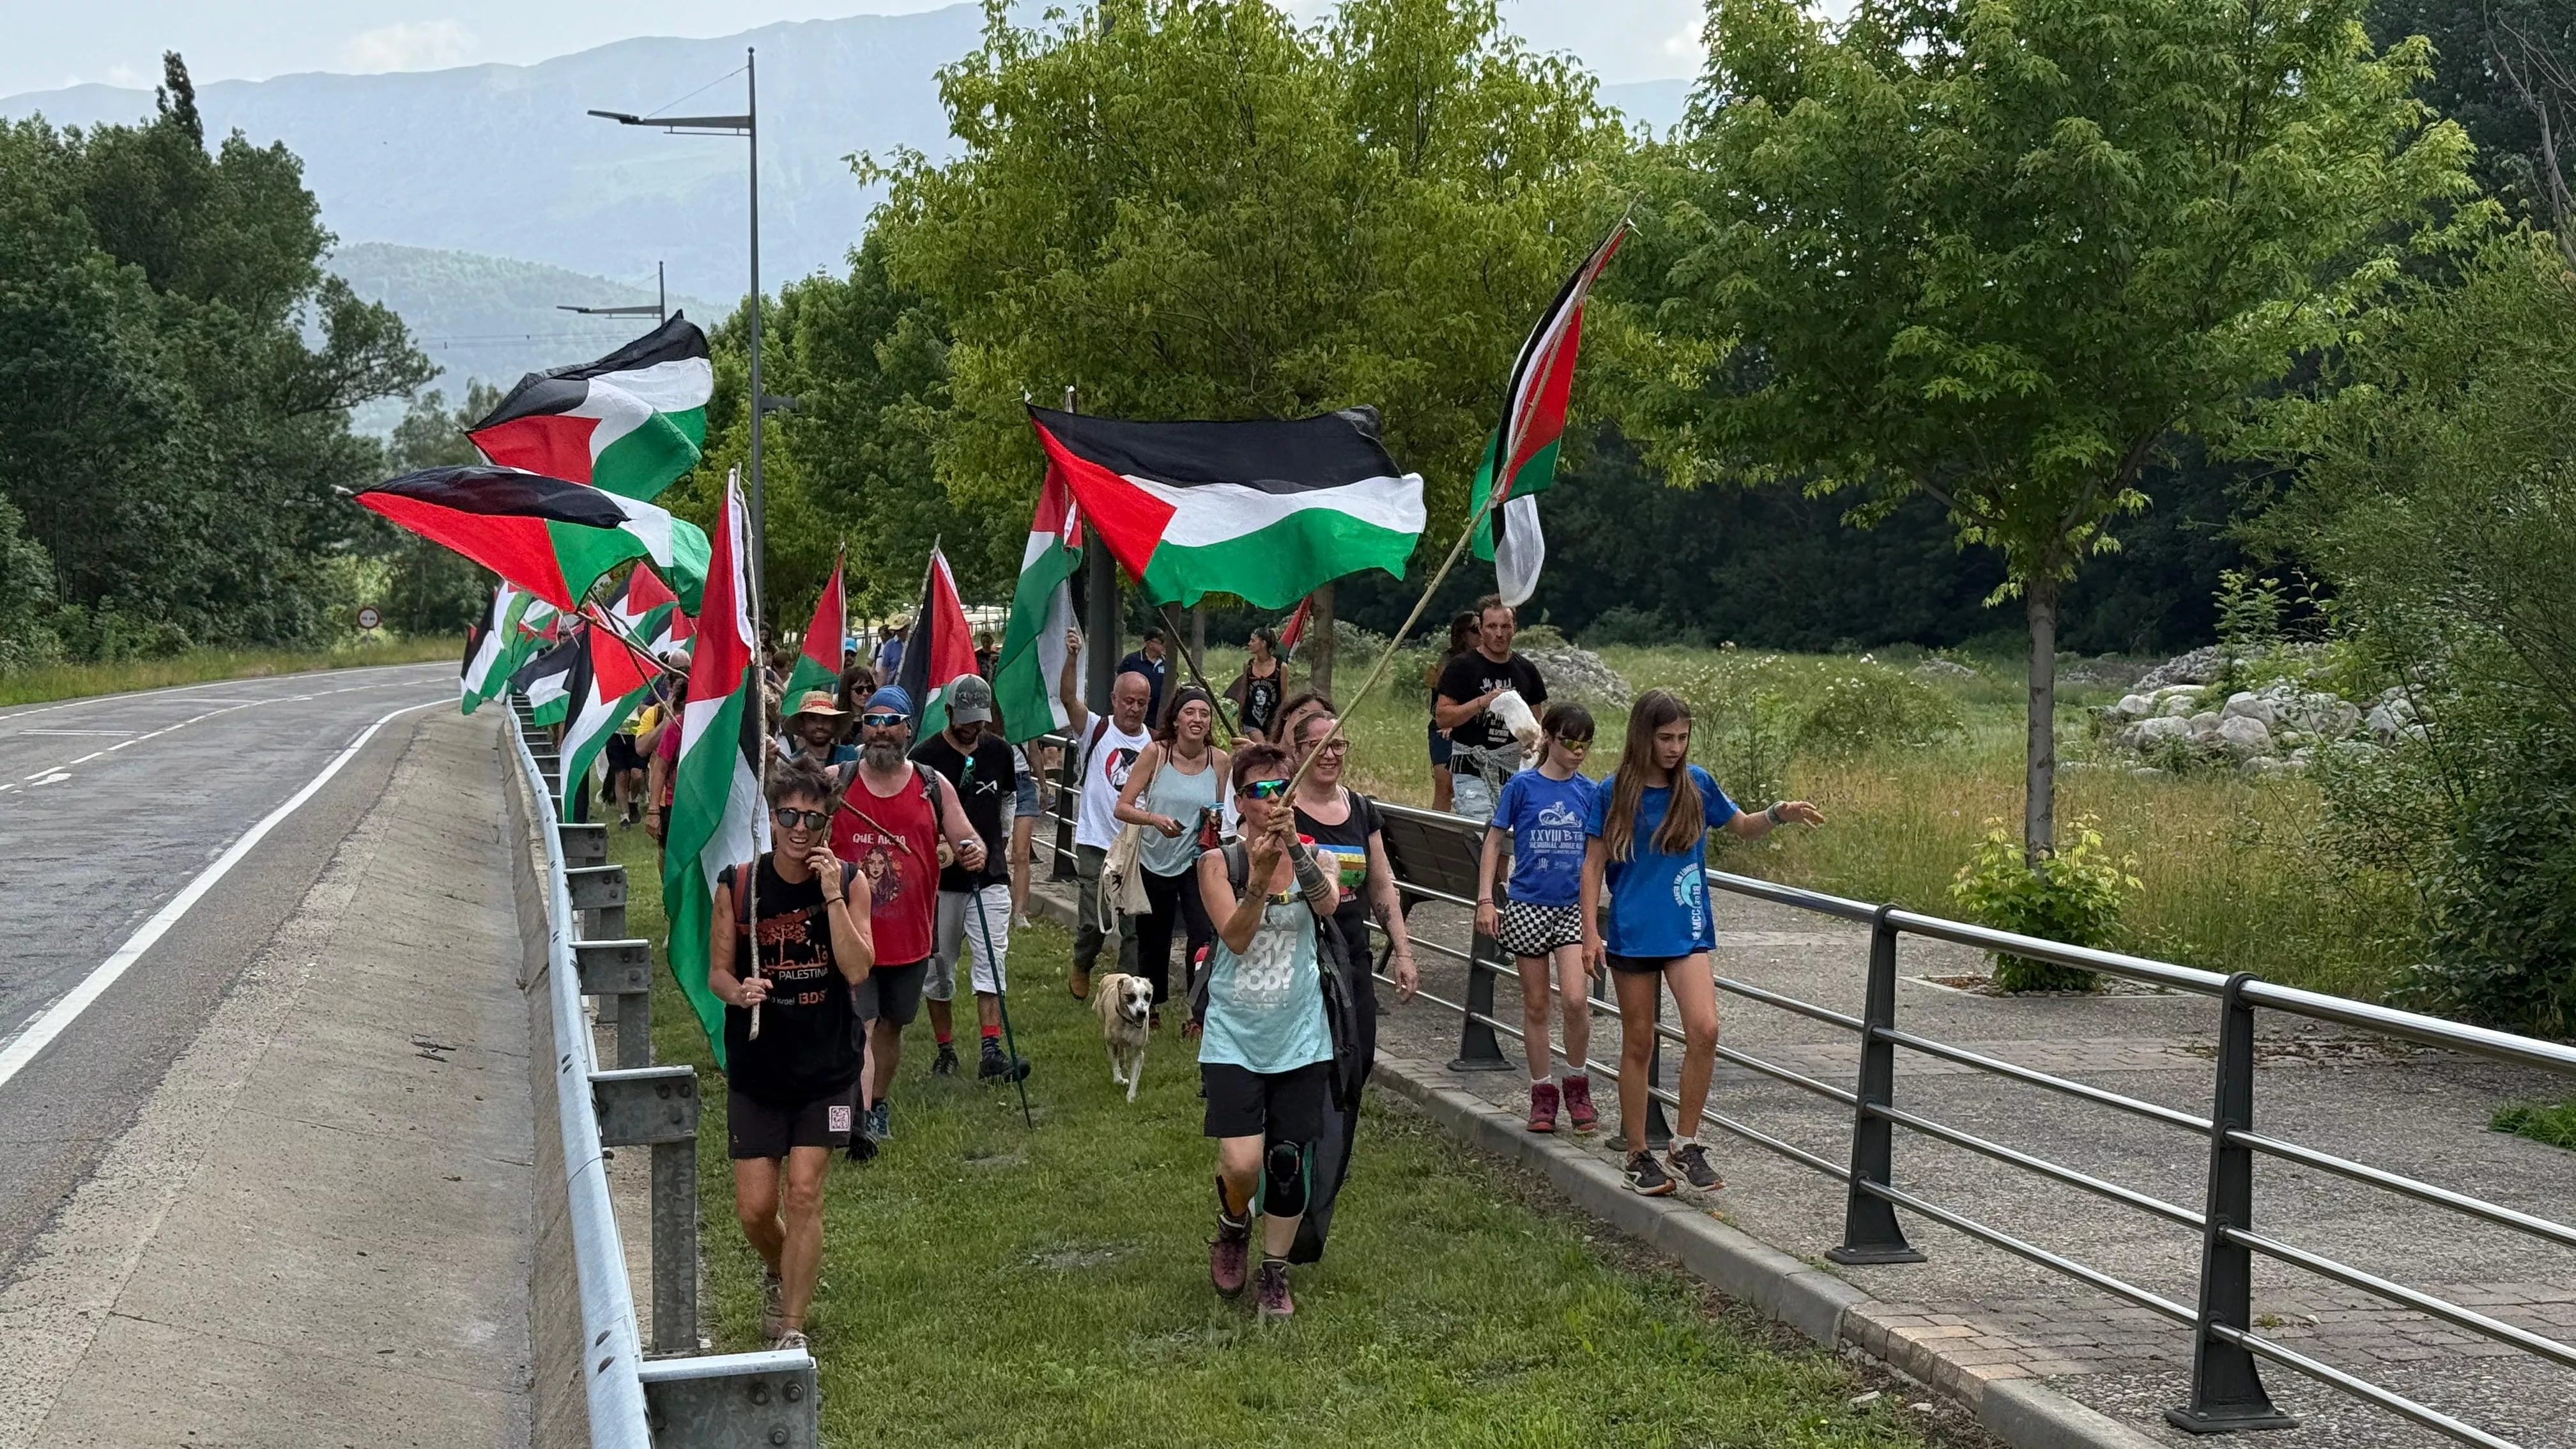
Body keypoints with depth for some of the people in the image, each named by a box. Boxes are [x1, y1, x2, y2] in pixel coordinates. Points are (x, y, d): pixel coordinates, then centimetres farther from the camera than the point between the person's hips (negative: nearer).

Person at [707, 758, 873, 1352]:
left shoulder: (848, 881, -7)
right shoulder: (737, 885, -7)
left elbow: (858, 970, -17)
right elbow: (718, 971, 1)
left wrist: (832, 896, -24)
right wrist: (737, 991, -21)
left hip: (827, 1067, -1)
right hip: (755, 1067, 1)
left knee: (803, 1192, -7)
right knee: (754, 1208, 2)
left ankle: (792, 1330, 6)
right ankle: (777, 1274, 37)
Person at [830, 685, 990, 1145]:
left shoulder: (933, 787, 3)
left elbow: (968, 841, 5)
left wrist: (974, 852, -19)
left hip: (910, 933, 3)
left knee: (891, 1025, 19)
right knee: (859, 1025, -12)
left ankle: (878, 1105, 38)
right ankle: (860, 1120, -18)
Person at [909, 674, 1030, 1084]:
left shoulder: (1001, 751, 6)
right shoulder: (925, 756, -7)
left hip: (990, 877, 2)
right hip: (941, 879, -2)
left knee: (993, 963, -8)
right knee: (938, 966, 7)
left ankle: (991, 1053, -13)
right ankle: (944, 1050, 19)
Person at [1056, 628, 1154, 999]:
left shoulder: (1154, 744, 7)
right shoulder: (1096, 730, -3)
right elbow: (1068, 697, -19)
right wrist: (1072, 658, -34)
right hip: (1096, 843, -3)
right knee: (1092, 922, 0)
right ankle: (1082, 969, 29)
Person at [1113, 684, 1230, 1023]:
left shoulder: (1219, 760, -4)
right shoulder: (1156, 753, -9)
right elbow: (1121, 808, -11)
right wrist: (1155, 819, -28)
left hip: (1196, 862, 0)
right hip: (1154, 861, 0)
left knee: (1204, 934, -17)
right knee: (1153, 940, 15)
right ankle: (1151, 1006, 37)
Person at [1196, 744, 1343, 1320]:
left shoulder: (1310, 857, 1)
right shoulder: (1220, 862, -3)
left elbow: (1327, 905, -20)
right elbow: (1235, 937, -16)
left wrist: (1294, 847, -34)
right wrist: (1260, 876, -31)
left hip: (1300, 1037, 2)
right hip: (1234, 1035, -2)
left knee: (1288, 1162, 3)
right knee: (1240, 1164, -11)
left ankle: (1274, 1273, 23)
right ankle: (1232, 1229, 23)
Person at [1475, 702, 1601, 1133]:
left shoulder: (1588, 791, 4)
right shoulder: (1522, 786, -3)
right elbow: (1494, 841, 1)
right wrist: (1485, 899, -6)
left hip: (1573, 907, 1)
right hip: (1528, 906, -1)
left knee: (1576, 999, -13)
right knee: (1535, 1005, 6)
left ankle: (1576, 1083, 8)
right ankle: (1542, 1090, 19)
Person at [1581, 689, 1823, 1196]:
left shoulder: (1696, 784, 4)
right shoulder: (1612, 793, -3)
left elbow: (1742, 828, 18)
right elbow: (1594, 866, 0)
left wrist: (1778, 814, -2)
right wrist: (1590, 933, -6)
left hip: (1687, 931, 2)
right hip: (1631, 934, -1)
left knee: (1704, 1029, -16)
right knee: (1638, 1044, 6)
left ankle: (1685, 1144, -2)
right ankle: (1639, 1155, 18)